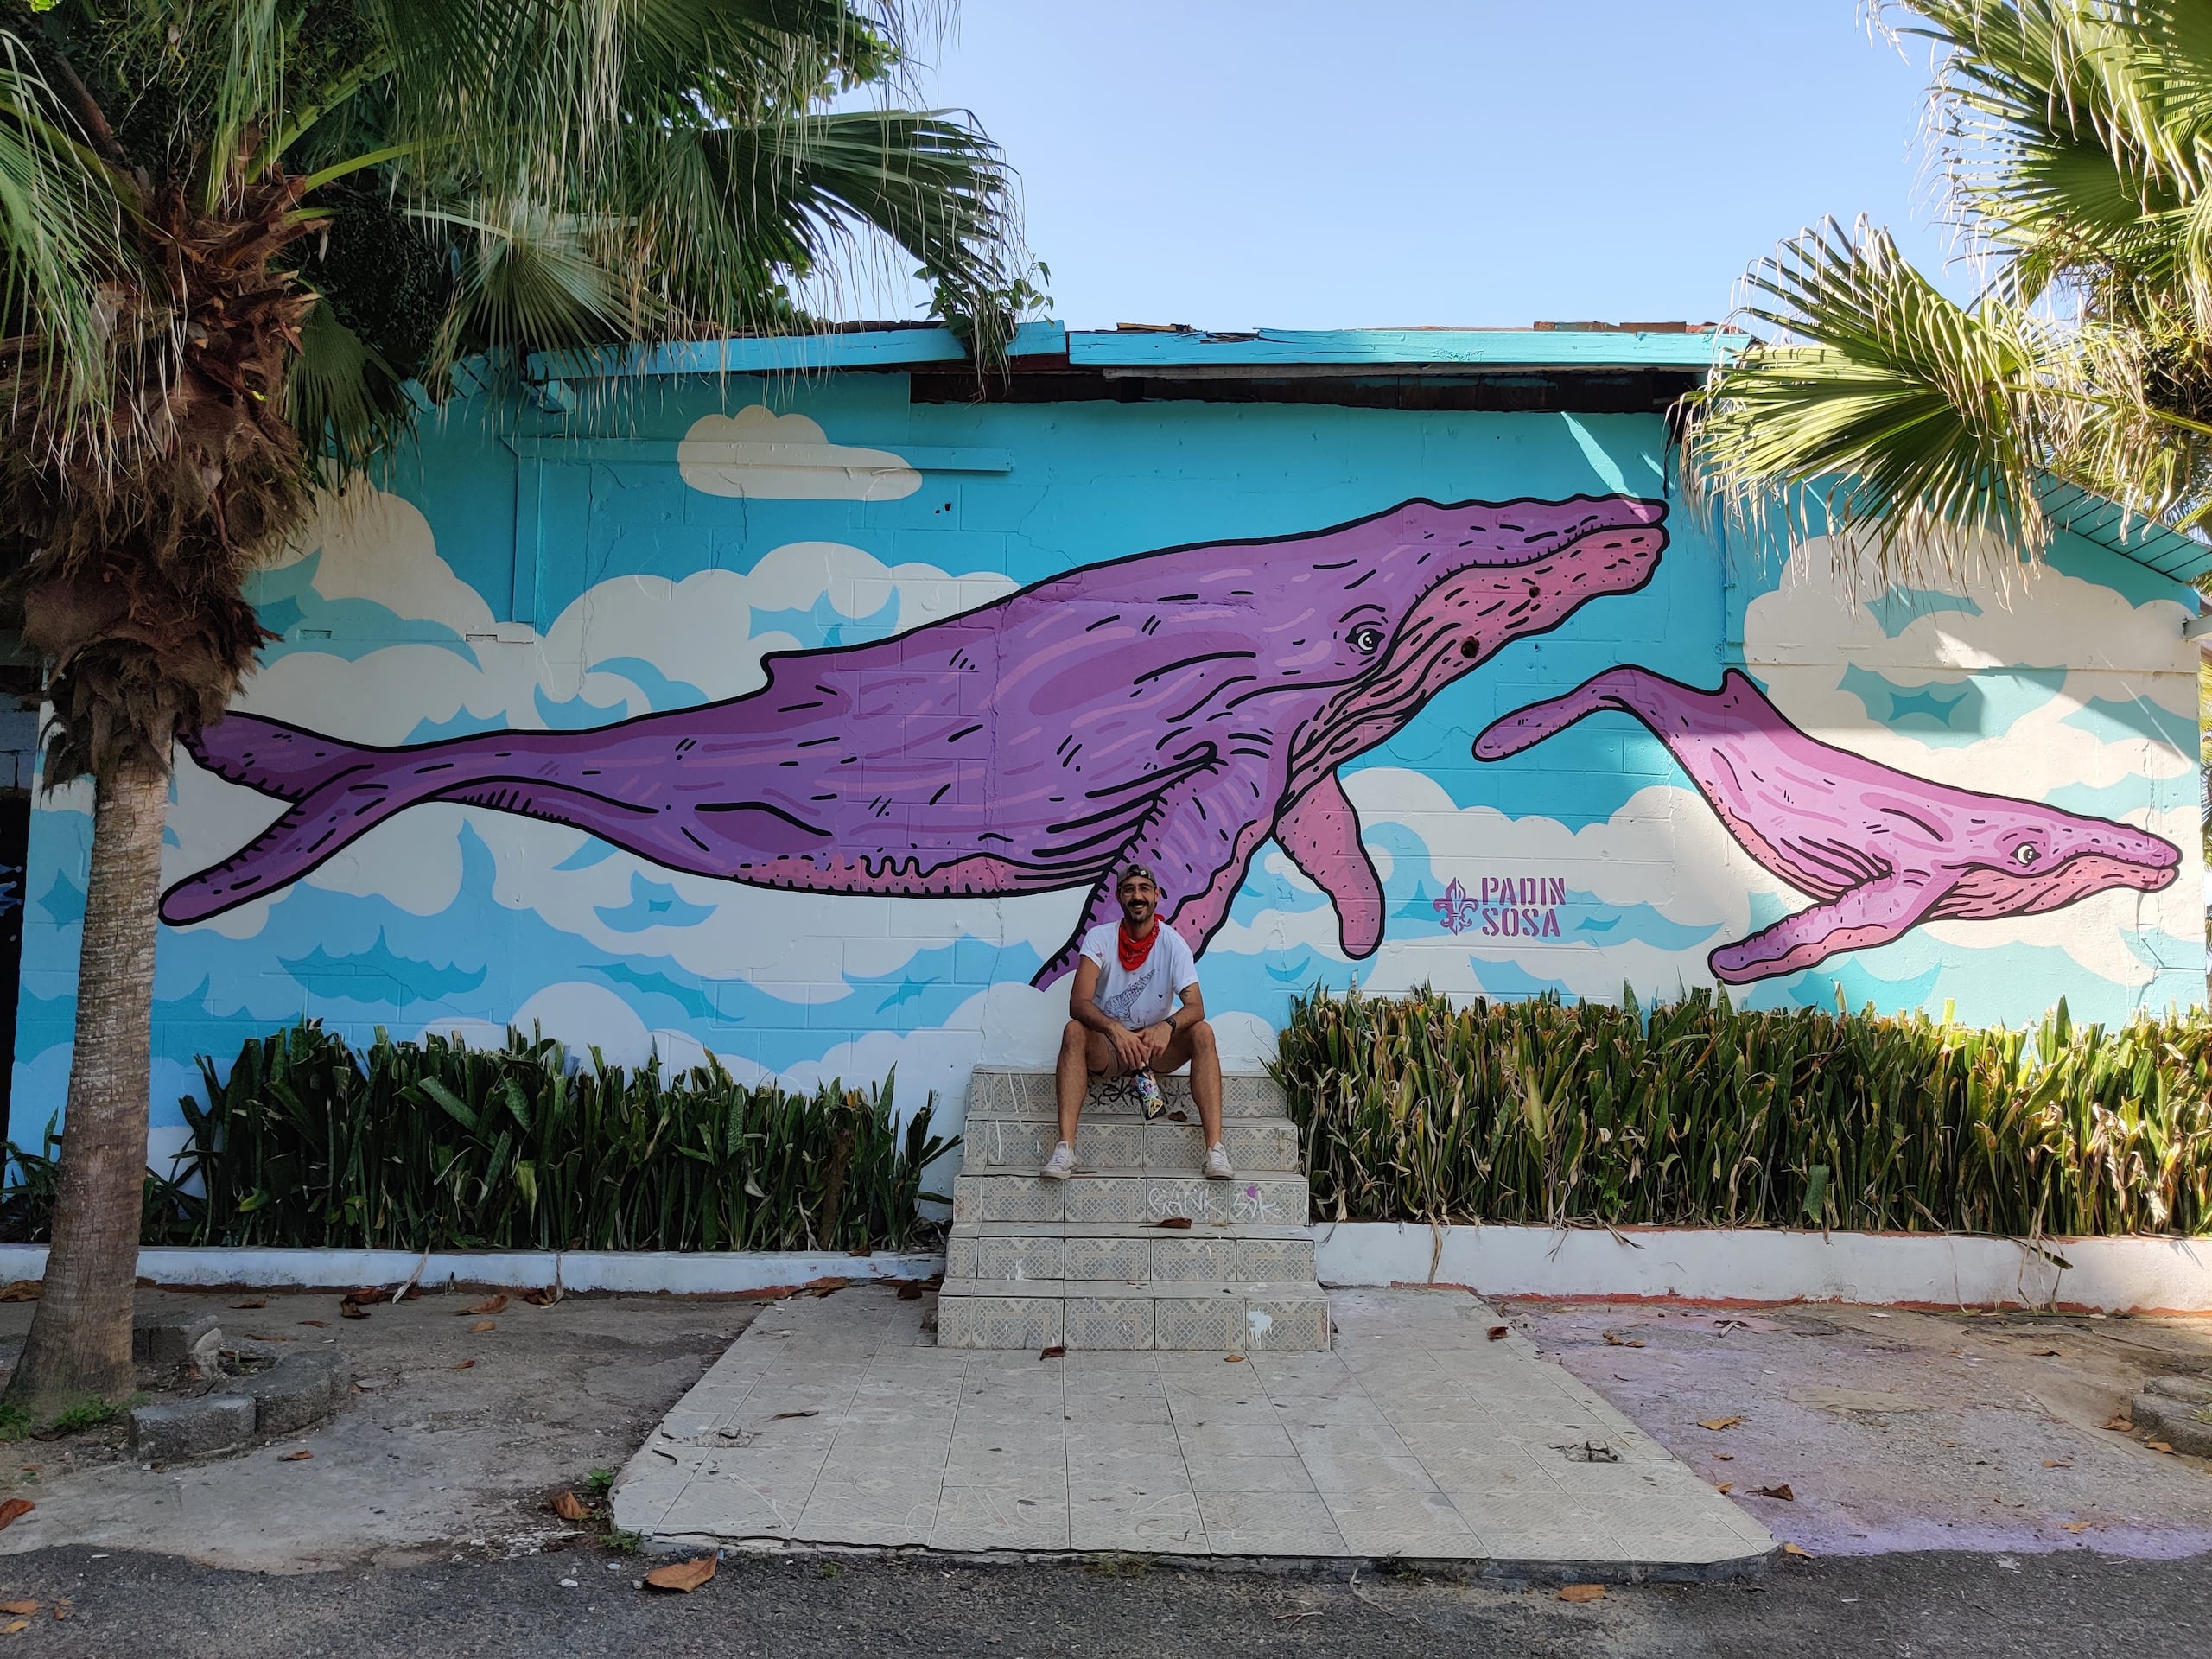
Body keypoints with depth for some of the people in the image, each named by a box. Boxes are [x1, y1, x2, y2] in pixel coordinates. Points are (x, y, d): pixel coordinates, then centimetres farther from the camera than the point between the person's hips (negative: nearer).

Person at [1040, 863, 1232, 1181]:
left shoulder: (1172, 943, -7)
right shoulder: (1099, 938, -9)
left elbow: (1195, 1006, -19)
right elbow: (1078, 1003, -21)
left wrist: (1167, 1027, -42)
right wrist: (1115, 1030, -41)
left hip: (1157, 1047, 1)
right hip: (1107, 1049, -1)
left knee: (1202, 1033, -27)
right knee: (1074, 1031, -31)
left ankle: (1215, 1149, -33)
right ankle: (1064, 1149, -39)